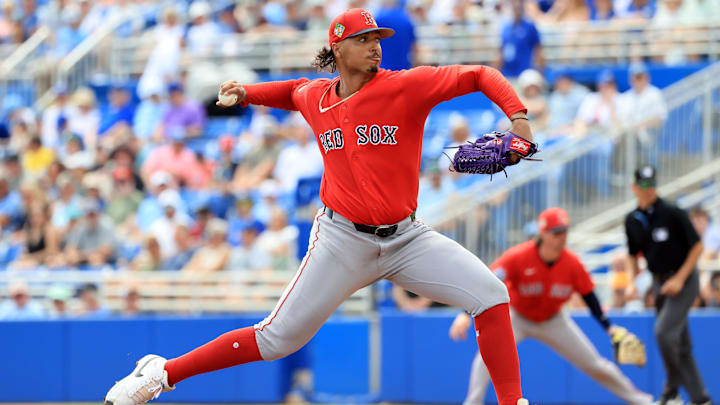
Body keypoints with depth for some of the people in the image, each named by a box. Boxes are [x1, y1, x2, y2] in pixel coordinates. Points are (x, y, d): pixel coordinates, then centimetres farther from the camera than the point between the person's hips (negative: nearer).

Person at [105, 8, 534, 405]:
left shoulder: (406, 86, -8)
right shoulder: (316, 98, 3)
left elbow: (478, 76, -11)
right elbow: (295, 91, 29)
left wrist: (517, 115, -25)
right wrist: (247, 94, 16)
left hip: (405, 237, 0)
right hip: (343, 240, 0)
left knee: (491, 295, -15)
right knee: (278, 338, -4)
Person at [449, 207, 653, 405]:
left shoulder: (572, 263, -20)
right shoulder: (518, 257, -30)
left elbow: (589, 296, -6)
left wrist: (609, 327, -14)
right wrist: (466, 314, -49)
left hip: (553, 320, 2)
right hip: (517, 318, -2)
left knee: (593, 363, 4)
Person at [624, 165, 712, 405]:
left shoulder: (673, 214, -13)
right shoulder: (632, 221, 5)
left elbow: (697, 247, -11)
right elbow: (633, 255, 18)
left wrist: (679, 279, -17)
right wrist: (631, 282, 2)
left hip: (683, 280, -6)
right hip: (660, 283, 6)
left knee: (664, 331, -21)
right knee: (680, 344, 11)